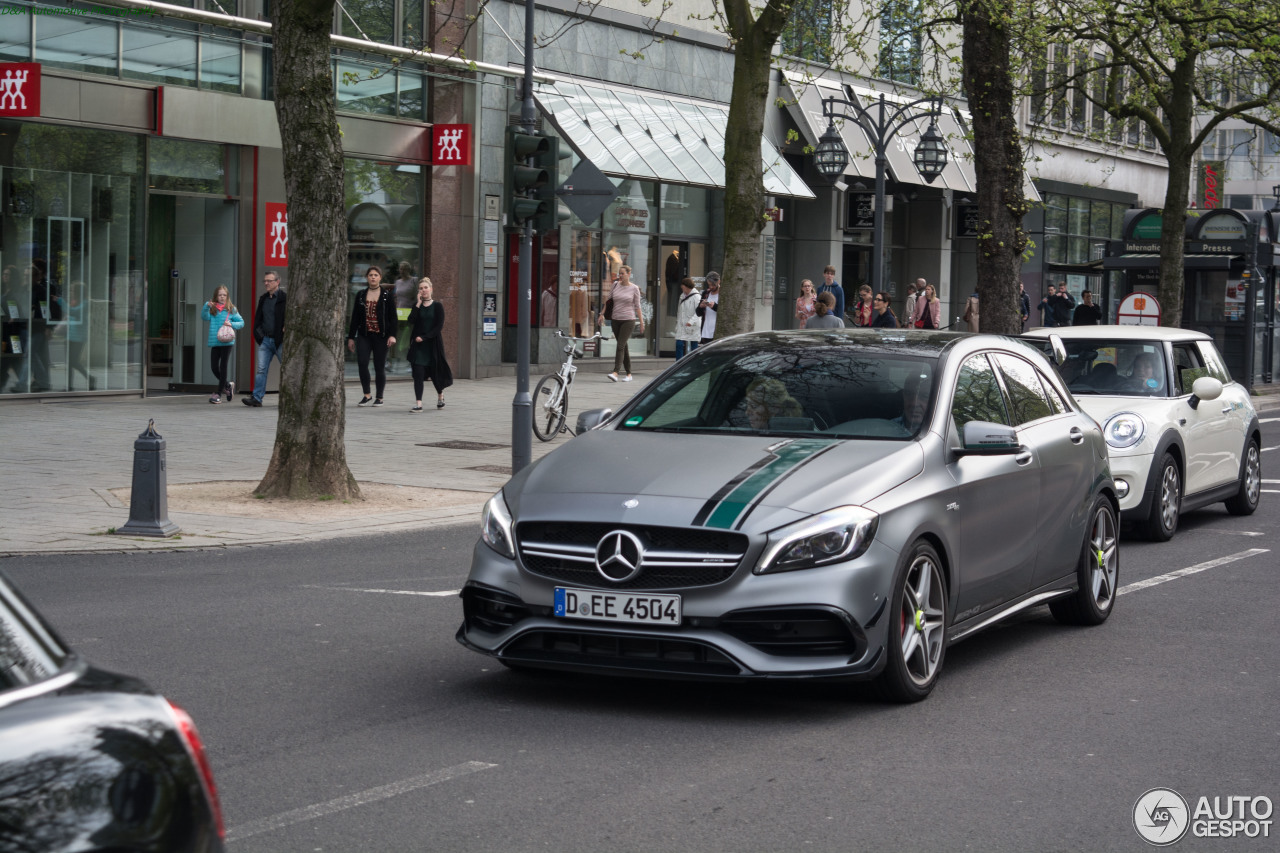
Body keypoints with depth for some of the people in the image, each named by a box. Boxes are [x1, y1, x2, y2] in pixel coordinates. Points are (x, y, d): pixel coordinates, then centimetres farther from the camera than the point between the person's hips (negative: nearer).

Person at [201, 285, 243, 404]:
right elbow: (204, 316, -11)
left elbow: (241, 322, 7)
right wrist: (206, 307, -29)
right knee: (214, 367, 5)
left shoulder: (231, 309, 3)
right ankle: (228, 385, 29)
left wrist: (232, 324, -12)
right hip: (214, 341, 3)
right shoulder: (212, 309, 6)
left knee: (223, 366, -3)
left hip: (226, 341, -3)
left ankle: (219, 393, 2)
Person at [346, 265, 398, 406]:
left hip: (380, 336, -2)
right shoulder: (361, 295, 9)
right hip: (364, 335, 2)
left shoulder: (387, 295, 2)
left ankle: (379, 398, 14)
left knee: (379, 367, 2)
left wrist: (392, 335, -11)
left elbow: (393, 316, -1)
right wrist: (351, 337, 10)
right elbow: (355, 317, 12)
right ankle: (367, 395, 0)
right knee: (362, 363, -13)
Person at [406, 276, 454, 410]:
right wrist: (418, 304, -10)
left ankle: (440, 394, 36)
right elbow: (411, 321, -9)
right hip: (418, 345, 2)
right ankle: (418, 403, -9)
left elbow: (439, 326, -8)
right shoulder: (417, 306, 7)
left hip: (433, 343, -2)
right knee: (418, 374, -8)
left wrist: (424, 337, -13)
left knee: (435, 372, 8)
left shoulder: (437, 306, -1)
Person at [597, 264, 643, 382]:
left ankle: (615, 372, -25)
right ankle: (628, 374, 14)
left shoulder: (634, 289, -1)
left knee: (620, 346, -16)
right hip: (616, 320, 4)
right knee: (624, 347, 8)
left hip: (629, 320, -4)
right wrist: (602, 314, 10)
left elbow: (637, 306, 3)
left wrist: (641, 322, 3)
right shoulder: (616, 285, 8)